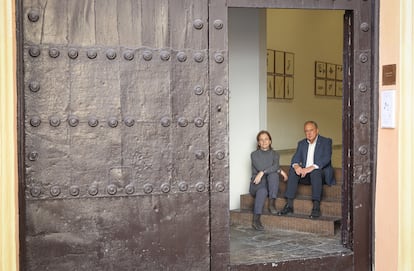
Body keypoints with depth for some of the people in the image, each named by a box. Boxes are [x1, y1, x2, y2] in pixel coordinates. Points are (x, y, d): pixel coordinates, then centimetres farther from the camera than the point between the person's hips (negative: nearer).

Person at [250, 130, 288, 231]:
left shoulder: (275, 154, 11)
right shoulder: (254, 154, 5)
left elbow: (275, 166, -11)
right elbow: (260, 168, -11)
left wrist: (262, 172, -26)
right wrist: (280, 170, -14)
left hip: (270, 184, 2)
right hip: (257, 184, -2)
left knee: (273, 174, -32)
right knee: (263, 190, -38)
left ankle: (272, 203, -35)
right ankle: (256, 220, -44)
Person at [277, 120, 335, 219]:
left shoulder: (326, 141, 0)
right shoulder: (301, 143, 16)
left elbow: (326, 158, -16)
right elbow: (296, 158, 3)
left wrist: (312, 167, -32)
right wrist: (296, 166, -23)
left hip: (322, 173, -4)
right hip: (305, 174, 4)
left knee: (315, 172, -36)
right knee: (293, 170, -23)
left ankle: (316, 206, -41)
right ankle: (289, 204, -26)